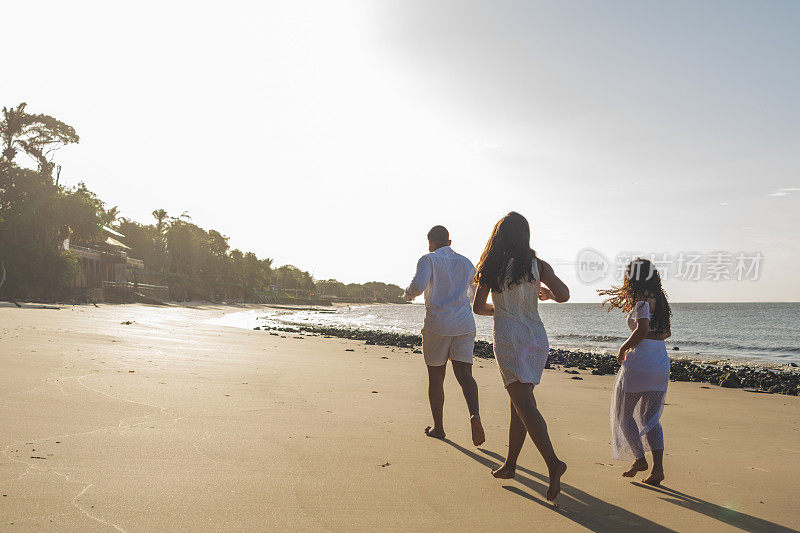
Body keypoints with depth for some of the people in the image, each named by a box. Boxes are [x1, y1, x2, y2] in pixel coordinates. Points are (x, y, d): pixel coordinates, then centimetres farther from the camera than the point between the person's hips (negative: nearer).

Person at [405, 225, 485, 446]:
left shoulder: (428, 260, -3)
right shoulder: (466, 264, 13)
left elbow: (418, 285, -21)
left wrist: (409, 293, 1)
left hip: (437, 325, -3)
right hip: (465, 325, 3)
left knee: (436, 377, 10)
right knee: (464, 374, -1)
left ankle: (438, 427, 17)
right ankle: (474, 414, -26)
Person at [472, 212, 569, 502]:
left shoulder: (492, 267, 2)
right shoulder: (537, 265, 3)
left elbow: (478, 307, 5)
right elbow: (563, 295, -5)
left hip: (508, 337, -3)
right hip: (536, 336, 3)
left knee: (525, 404, -9)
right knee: (519, 403, 13)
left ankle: (553, 462, -25)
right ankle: (510, 463, 23)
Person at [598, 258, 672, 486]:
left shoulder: (642, 299, -11)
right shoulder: (660, 299, 13)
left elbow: (643, 329, -24)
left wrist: (623, 348, -9)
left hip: (639, 362, -8)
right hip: (662, 363, 8)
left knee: (624, 413, 11)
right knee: (650, 418, 14)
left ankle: (639, 459, 10)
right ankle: (658, 467, 5)